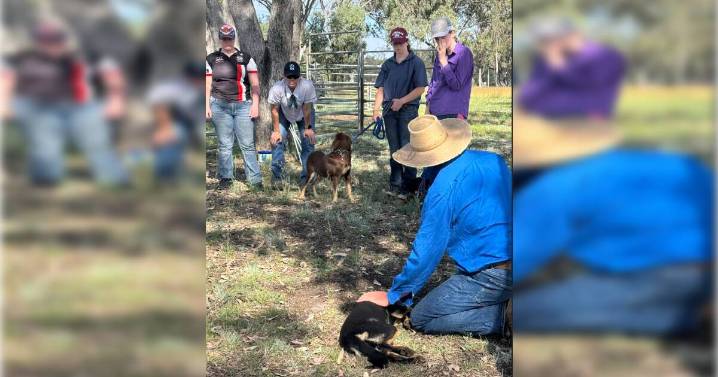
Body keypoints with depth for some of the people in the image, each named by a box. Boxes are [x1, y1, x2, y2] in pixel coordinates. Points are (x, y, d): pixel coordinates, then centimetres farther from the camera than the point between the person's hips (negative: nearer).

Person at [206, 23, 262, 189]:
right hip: (220, 106, 1)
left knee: (247, 144, -3)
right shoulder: (211, 59, 12)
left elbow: (255, 84, 6)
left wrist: (255, 104, -3)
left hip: (243, 106, -1)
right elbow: (207, 85, 11)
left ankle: (255, 179, 0)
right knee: (224, 144, 2)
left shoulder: (245, 58, 10)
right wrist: (206, 105, 2)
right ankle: (225, 177, 11)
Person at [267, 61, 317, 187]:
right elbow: (274, 110, -21)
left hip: (303, 114, 0)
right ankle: (276, 176, -3)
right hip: (284, 113, 0)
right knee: (277, 140, -11)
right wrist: (276, 131, -17)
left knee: (309, 141, -9)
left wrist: (308, 128, -17)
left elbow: (307, 109, -25)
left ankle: (306, 177, 0)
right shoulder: (277, 88, -33)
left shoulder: (307, 86, -35)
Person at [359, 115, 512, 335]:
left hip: (492, 276, -8)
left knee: (420, 319, 3)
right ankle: (503, 299, 7)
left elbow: (427, 249, -12)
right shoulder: (493, 160, 3)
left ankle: (503, 315, -6)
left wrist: (393, 296, -1)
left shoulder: (444, 188, -17)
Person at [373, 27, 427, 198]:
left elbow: (420, 88, -7)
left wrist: (401, 101, -15)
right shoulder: (387, 64, 12)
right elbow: (380, 89, 11)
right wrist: (377, 110, 0)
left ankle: (408, 186, -1)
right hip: (389, 111, 5)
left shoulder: (416, 62, -1)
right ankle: (395, 184, 16)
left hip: (408, 110, -5)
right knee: (394, 149, 9)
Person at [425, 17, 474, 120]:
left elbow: (456, 84, -13)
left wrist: (443, 60, -13)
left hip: (454, 113, -6)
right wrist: (428, 106, 12)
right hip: (435, 112, 6)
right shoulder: (439, 55, 13)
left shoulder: (464, 53, -6)